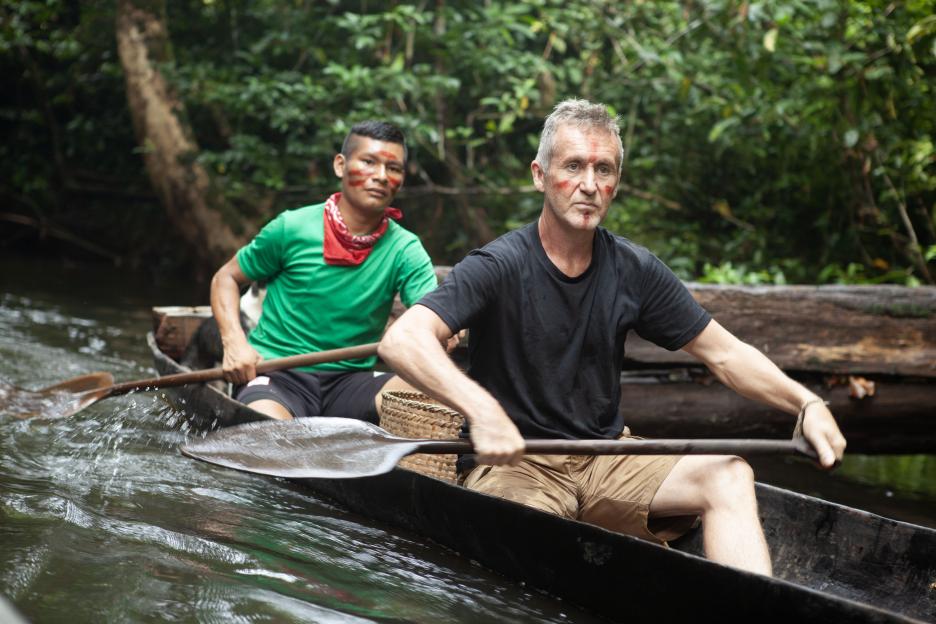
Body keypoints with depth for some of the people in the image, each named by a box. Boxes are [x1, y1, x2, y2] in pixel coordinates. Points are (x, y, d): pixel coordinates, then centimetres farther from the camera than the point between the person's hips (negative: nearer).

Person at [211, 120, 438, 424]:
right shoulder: (291, 228, -2)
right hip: (276, 375, -3)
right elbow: (226, 278, 10)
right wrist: (235, 342, -8)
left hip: (349, 381, 3)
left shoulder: (405, 249, 2)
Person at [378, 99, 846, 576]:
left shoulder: (635, 272, 3)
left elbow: (724, 353, 9)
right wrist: (480, 408, -44)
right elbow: (401, 341, -27)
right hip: (513, 465, -5)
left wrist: (806, 404, -8)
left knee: (727, 474, -18)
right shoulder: (500, 267, -13)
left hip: (606, 464, 5)